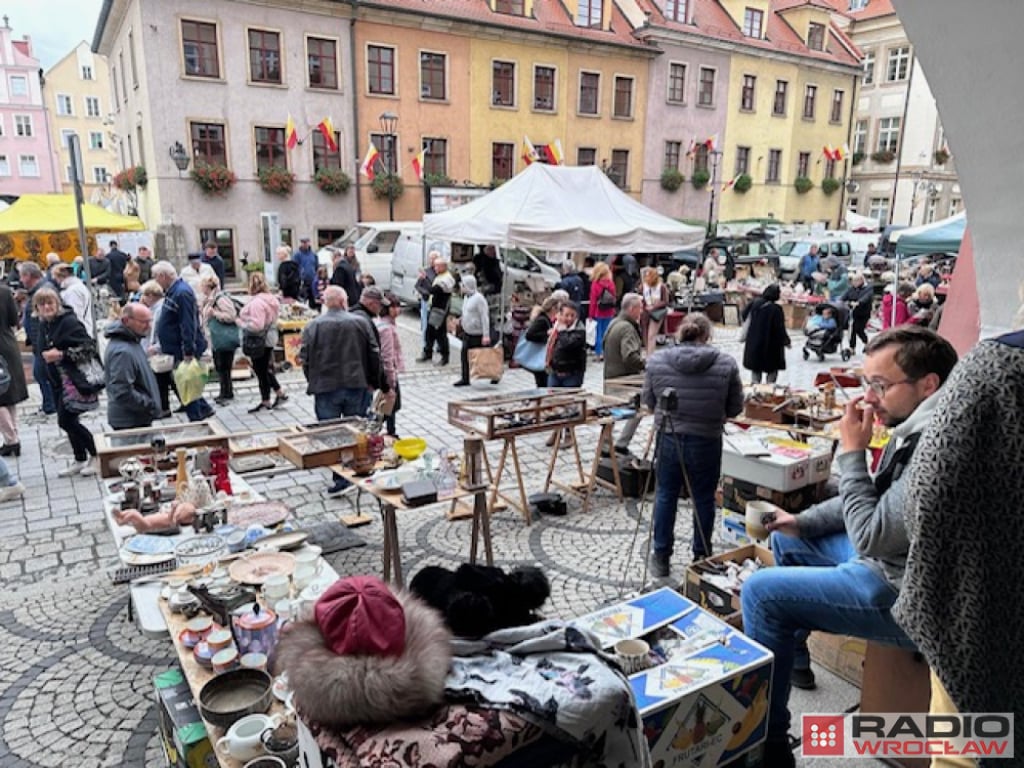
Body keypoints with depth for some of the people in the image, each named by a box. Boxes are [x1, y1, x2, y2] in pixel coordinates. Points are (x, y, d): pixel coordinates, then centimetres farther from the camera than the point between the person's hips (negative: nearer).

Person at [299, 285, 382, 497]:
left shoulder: (313, 326, -3)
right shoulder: (361, 322, 0)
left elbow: (305, 359, -2)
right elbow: (374, 354, 2)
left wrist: (313, 382, 14)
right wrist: (372, 381, 14)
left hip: (326, 388, -2)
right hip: (356, 385, 2)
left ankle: (342, 479, 0)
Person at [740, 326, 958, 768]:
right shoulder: (918, 427, 3)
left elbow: (871, 538, -27)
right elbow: (876, 500, 15)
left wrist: (851, 452, -19)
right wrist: (802, 521, 5)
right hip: (889, 557, 11)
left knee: (761, 592, -14)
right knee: (785, 541, 21)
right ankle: (793, 657, 35)